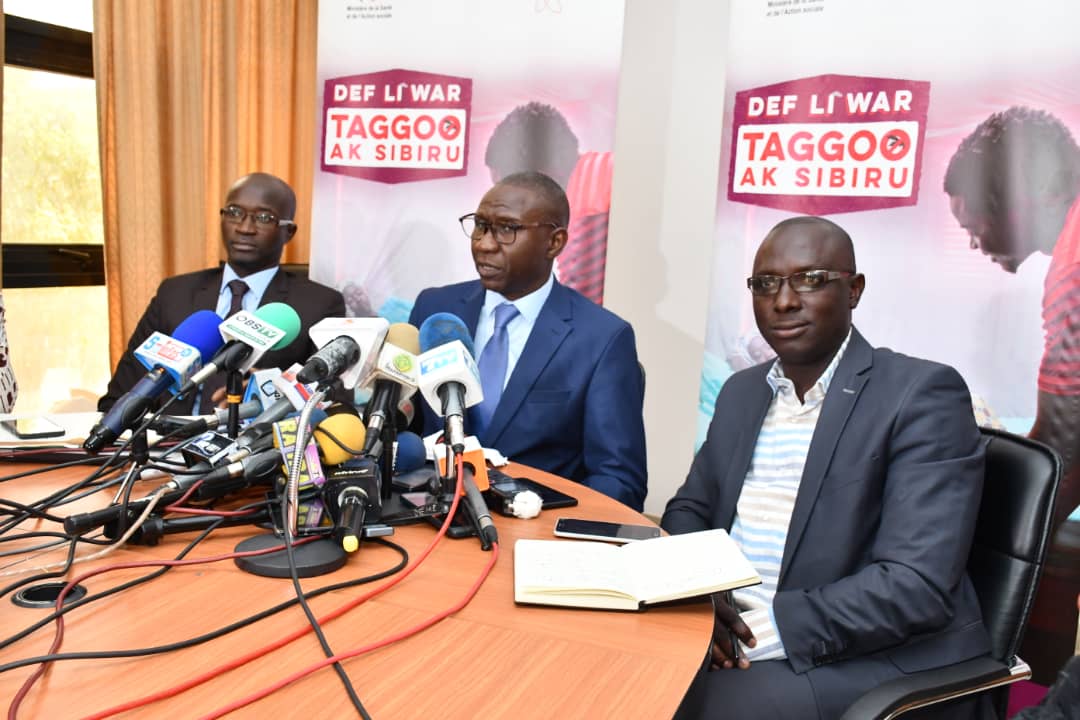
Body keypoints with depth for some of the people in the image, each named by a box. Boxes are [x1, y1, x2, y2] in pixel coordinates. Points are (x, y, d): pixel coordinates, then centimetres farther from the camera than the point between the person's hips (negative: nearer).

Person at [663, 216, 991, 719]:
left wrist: (766, 626, -23)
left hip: (875, 662, -5)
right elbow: (689, 511, 13)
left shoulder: (921, 394, -11)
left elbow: (918, 585, -19)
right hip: (730, 635, 6)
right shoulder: (741, 392, 10)